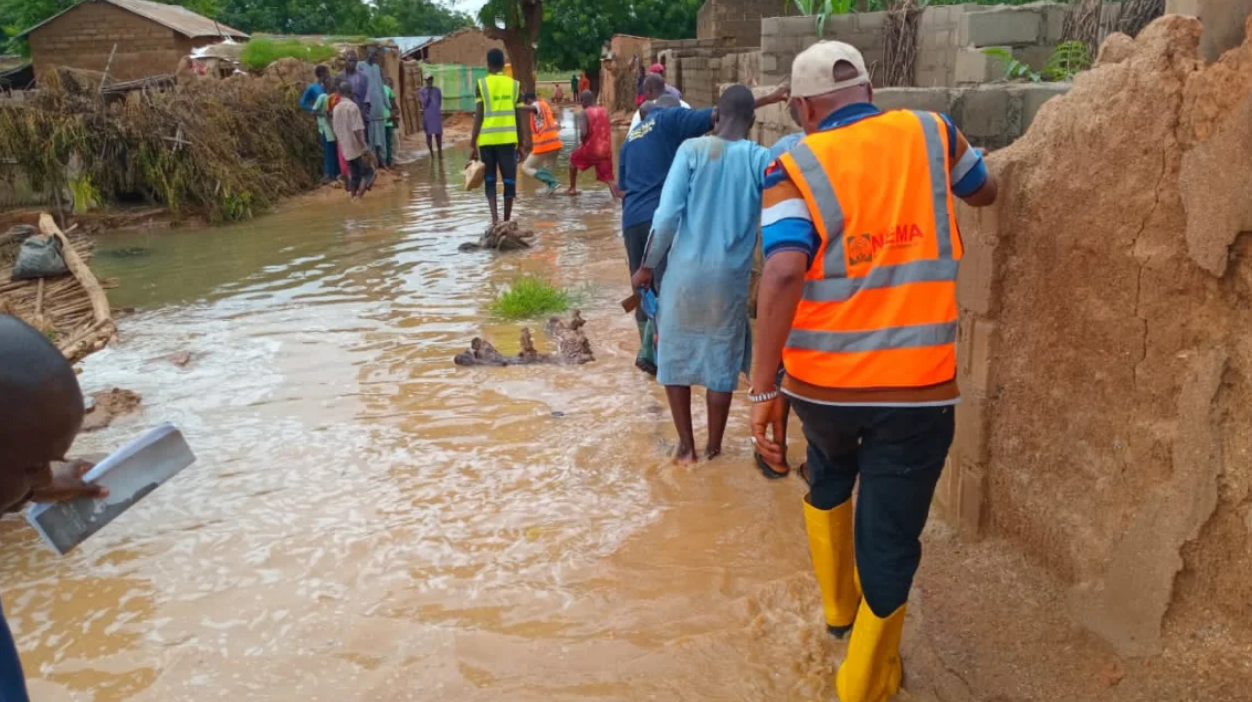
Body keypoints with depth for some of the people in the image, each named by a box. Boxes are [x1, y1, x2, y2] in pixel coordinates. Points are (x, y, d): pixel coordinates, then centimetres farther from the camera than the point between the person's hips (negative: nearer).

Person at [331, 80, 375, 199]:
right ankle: (358, 197, -12)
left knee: (353, 176, 12)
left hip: (346, 150, 7)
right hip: (357, 148, -7)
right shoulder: (352, 106, -12)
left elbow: (336, 132, 14)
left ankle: (354, 197, 11)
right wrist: (366, 149, -20)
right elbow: (357, 130, -20)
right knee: (368, 173, 1)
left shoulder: (336, 108, 10)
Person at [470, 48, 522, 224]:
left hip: (487, 139, -1)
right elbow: (519, 116, 7)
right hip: (508, 138, 1)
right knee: (509, 180, 8)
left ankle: (495, 217, -7)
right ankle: (507, 220, 11)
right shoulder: (514, 84, 7)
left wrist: (472, 144, -1)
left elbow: (479, 116, -4)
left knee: (490, 180, 10)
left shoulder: (482, 84, 1)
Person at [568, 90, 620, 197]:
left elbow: (583, 133, -20)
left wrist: (582, 141, -1)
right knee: (608, 178, 4)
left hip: (591, 149, -4)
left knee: (573, 159, 27)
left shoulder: (583, 113, -8)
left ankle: (572, 188, 31)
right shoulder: (605, 111, 9)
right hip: (606, 151, 4)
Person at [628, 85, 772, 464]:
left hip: (686, 270, -1)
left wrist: (647, 266, -1)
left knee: (674, 355, 16)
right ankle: (713, 447, 24)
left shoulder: (693, 149, -6)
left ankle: (686, 447, 20)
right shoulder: (761, 159, -3)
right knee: (721, 362, 14)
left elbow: (667, 214, -11)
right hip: (730, 277, 1)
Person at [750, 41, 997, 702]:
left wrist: (763, 388, -17)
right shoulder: (930, 133, 3)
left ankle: (838, 607, 49)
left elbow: (783, 273, -20)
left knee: (828, 483, 31)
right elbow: (984, 192, 24)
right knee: (889, 542, 9)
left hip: (822, 383, 1)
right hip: (918, 386, -1)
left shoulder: (796, 168, -5)